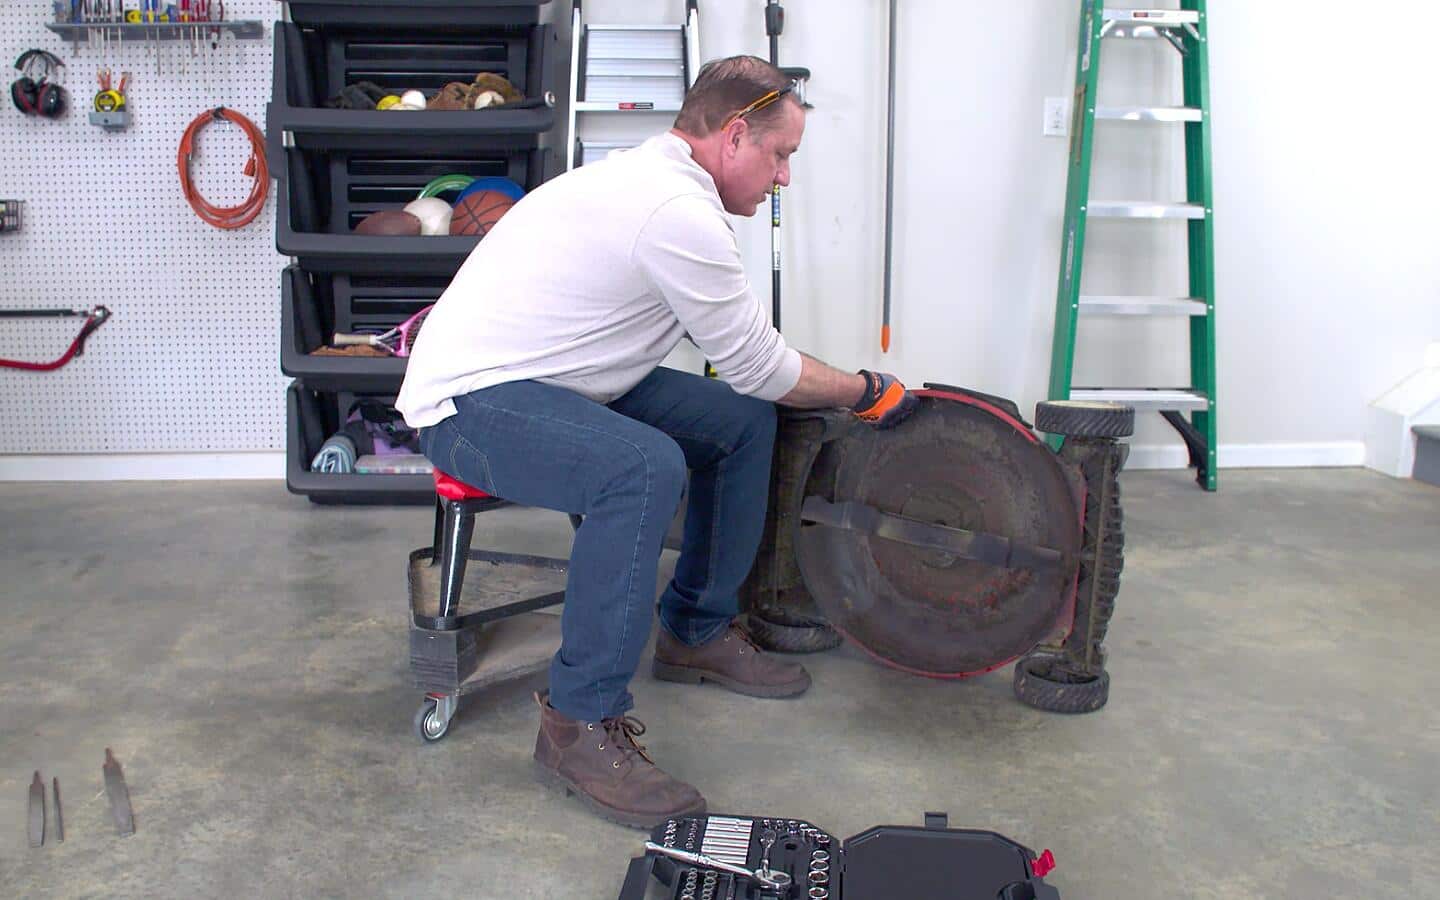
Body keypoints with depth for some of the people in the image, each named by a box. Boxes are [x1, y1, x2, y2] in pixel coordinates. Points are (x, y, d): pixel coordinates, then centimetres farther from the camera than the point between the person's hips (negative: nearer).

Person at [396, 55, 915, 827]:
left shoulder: (652, 178, 11)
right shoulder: (679, 209, -22)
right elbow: (760, 367, -14)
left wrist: (839, 386, 17)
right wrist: (869, 392, 0)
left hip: (549, 384, 10)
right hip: (468, 401, -10)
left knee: (745, 419, 7)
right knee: (646, 466, -37)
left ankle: (697, 631, 19)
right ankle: (580, 725, -25)